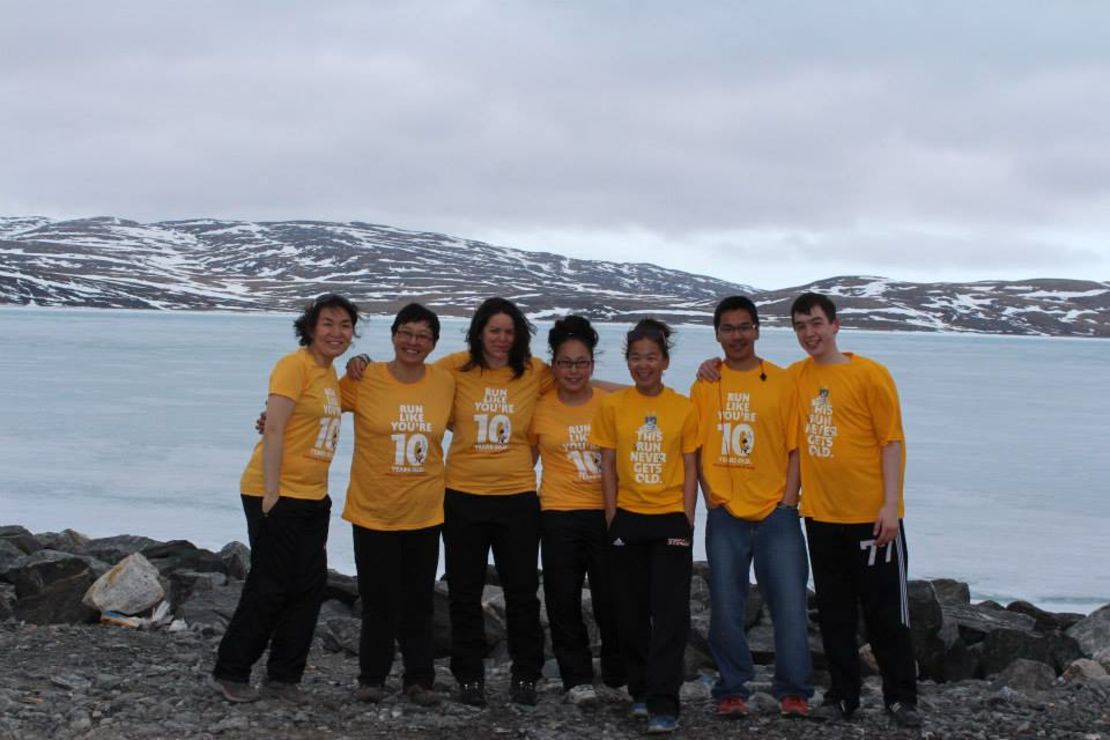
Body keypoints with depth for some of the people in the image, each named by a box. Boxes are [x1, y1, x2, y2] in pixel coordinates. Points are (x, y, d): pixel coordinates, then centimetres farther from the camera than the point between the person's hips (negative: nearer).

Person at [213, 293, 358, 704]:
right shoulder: (295, 365, -13)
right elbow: (273, 430, -19)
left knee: (310, 586, 9)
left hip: (313, 499, 8)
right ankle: (230, 672, 15)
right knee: (269, 587, -1)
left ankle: (284, 676, 20)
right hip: (277, 496, -8)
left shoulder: (329, 373, 13)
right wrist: (271, 493, -22)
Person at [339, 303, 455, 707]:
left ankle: (419, 678, 23)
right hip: (373, 511, -2)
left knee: (419, 599, 11)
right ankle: (372, 677, 22)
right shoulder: (365, 379, -8)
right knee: (379, 600, 5)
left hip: (425, 511, 2)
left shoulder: (445, 382, 0)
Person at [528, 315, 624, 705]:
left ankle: (619, 673, 21)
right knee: (564, 600, 3)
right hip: (559, 514, 0)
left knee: (612, 597, 3)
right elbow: (526, 458, 10)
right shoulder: (540, 407, 1)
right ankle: (577, 678, 16)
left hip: (606, 511, 0)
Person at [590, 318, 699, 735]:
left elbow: (690, 469, 1)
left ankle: (663, 703, -3)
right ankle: (640, 690, 24)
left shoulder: (684, 408, -1)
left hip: (671, 519, -1)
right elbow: (607, 466, 3)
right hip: (628, 519, 2)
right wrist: (611, 517, -1)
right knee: (632, 611, 9)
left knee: (670, 612, -6)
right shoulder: (612, 406, 0)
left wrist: (687, 519, -5)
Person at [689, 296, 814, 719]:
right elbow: (695, 448, 6)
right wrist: (710, 495, -3)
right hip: (725, 514, 1)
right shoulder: (705, 385, 7)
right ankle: (731, 691, 16)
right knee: (725, 608, 4)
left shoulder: (781, 382, 3)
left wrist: (788, 501, -6)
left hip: (776, 512, -1)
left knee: (790, 604, -2)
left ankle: (793, 692, 9)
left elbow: (795, 448, 2)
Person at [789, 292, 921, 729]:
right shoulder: (795, 377, 8)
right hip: (821, 515, 5)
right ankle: (842, 695, 22)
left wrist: (890, 505, -15)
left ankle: (901, 697, 15)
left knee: (885, 610, 3)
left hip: (871, 515, -5)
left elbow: (892, 441, -8)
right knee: (834, 612, 11)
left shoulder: (870, 374, -6)